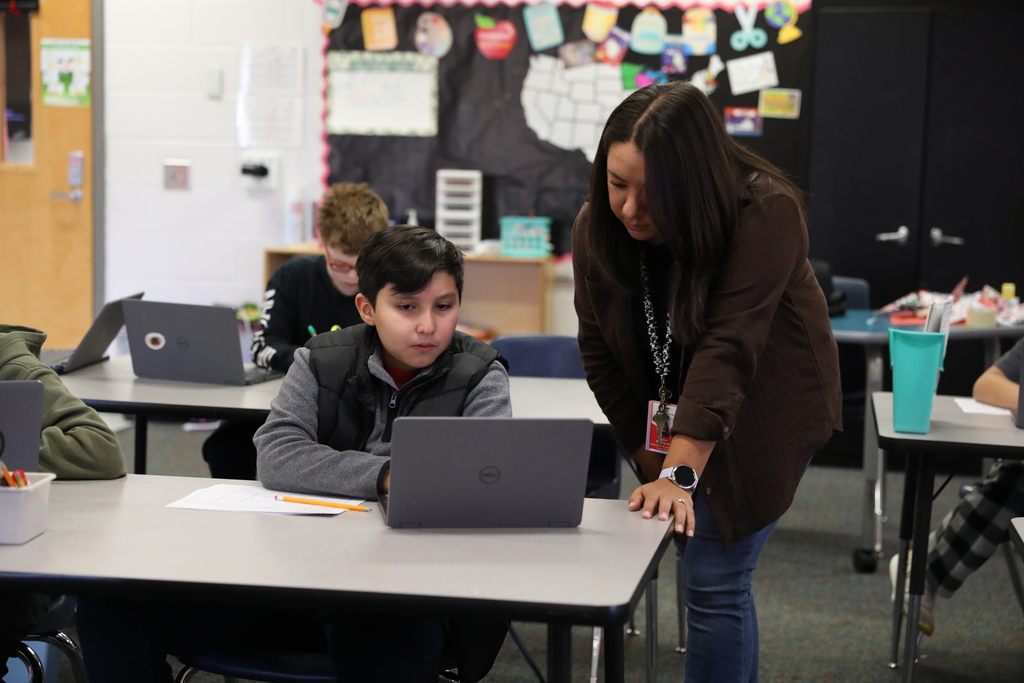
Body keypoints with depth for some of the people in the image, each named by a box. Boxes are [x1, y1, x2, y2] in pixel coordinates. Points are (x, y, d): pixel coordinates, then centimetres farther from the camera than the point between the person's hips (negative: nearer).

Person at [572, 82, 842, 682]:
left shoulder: (767, 213, -28)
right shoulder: (597, 228, -13)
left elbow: (728, 350, -35)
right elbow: (601, 355, -6)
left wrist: (680, 473, -41)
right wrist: (651, 457, -7)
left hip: (763, 415, -5)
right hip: (671, 417, 5)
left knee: (714, 578, -11)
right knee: (715, 575, 11)